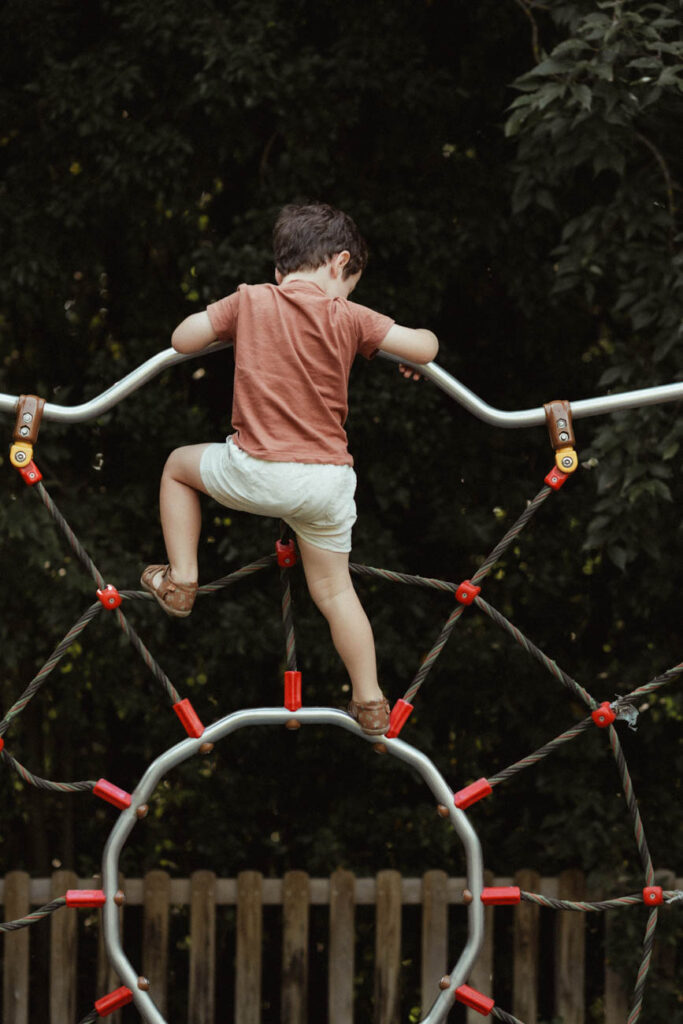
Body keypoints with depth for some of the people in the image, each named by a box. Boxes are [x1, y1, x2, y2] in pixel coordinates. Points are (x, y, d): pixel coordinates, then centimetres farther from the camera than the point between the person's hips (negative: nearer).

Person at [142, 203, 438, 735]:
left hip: (256, 472, -1)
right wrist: (420, 339, 20)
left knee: (179, 466, 29)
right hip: (328, 481, 1)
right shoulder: (347, 317, -3)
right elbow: (425, 348, -4)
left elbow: (182, 339, 5)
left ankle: (179, 581, 27)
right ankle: (370, 701, 17)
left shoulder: (249, 301, -1)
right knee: (333, 587, 16)